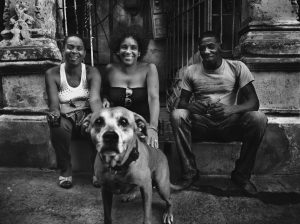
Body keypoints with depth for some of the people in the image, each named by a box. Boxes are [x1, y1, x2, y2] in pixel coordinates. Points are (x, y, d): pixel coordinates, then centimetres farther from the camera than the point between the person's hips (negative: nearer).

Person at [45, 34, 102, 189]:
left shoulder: (92, 72, -3)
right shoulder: (52, 74, -2)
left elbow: (95, 99, -19)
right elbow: (53, 102, -11)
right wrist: (54, 113, -37)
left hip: (87, 114, 0)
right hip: (65, 117, 0)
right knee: (58, 127, -34)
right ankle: (65, 170, -9)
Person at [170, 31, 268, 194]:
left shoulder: (237, 68, -1)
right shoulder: (191, 71, 4)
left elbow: (253, 101, -8)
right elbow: (181, 102, 1)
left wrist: (232, 109, -31)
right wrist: (190, 106, -26)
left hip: (230, 125, 0)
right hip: (201, 125, 1)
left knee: (258, 119, -28)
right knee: (177, 115, -27)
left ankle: (241, 174, -8)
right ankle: (189, 172, -13)